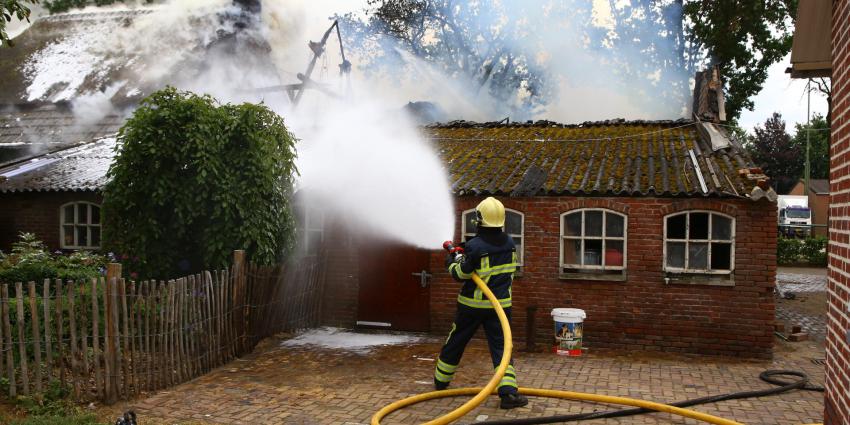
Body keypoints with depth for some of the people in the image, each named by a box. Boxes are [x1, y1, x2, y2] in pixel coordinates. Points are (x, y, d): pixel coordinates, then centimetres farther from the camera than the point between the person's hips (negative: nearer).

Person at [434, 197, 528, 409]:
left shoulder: (475, 246, -19)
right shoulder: (510, 244, 0)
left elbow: (461, 275, -12)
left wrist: (452, 264, 10)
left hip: (472, 305, -3)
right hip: (500, 304, 3)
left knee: (455, 343, 15)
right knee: (501, 347, 4)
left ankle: (441, 381, 32)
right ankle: (508, 392, -9)